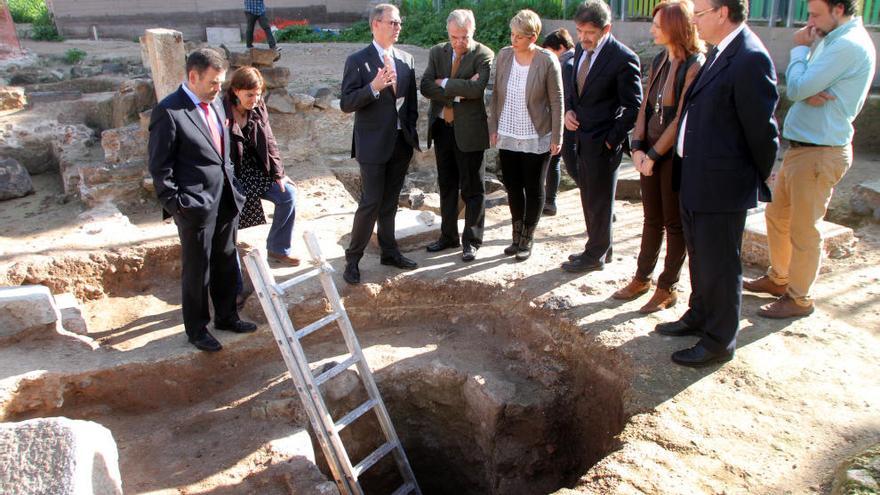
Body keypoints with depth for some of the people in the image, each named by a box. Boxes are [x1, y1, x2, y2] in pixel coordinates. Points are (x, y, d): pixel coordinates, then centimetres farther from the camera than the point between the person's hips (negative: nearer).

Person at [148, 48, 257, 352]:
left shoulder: (215, 103, 7)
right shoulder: (168, 112, -15)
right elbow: (160, 167, -13)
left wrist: (233, 188, 12)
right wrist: (176, 205, -14)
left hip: (226, 200, 7)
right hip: (196, 205, -7)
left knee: (226, 263, 19)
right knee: (197, 270, 8)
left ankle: (226, 316, 37)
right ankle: (196, 329, 26)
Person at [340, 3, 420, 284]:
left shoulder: (406, 59, 8)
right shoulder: (357, 60, -7)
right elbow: (346, 104, -13)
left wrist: (411, 130, 7)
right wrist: (373, 87, -26)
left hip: (401, 142, 5)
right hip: (373, 144, -5)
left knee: (390, 202, 14)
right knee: (370, 203, -4)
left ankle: (389, 252, 26)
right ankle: (352, 259, 8)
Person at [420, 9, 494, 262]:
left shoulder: (483, 55, -9)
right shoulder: (437, 52, 5)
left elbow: (476, 88, -24)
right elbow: (426, 87, -6)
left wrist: (444, 83, -15)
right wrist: (457, 93, -16)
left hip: (469, 130, -5)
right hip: (442, 128, 5)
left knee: (472, 189, 3)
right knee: (446, 185, 14)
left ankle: (471, 240, 14)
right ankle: (448, 235, 27)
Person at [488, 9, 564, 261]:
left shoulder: (547, 61, -13)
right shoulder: (504, 55, -2)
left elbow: (556, 101, -9)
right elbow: (496, 95, 6)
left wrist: (556, 137, -9)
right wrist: (493, 127, 4)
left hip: (536, 139, -4)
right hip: (507, 136, 4)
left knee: (534, 190, 8)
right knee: (512, 187, 13)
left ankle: (527, 240, 21)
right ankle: (517, 236, 28)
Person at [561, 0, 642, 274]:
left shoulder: (623, 58, -17)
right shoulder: (581, 49, 6)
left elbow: (634, 107, -13)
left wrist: (612, 139, -14)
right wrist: (569, 110, 2)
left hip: (603, 142, -7)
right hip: (583, 137, 8)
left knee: (600, 200, 5)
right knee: (590, 198, 16)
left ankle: (596, 255, 20)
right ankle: (600, 248, 31)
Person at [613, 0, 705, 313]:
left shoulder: (695, 65, -13)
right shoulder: (658, 61, 9)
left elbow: (681, 119, -17)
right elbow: (645, 107, 8)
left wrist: (653, 154, -14)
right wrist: (638, 147, -3)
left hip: (676, 155, -7)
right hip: (650, 153, 7)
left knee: (674, 223, 5)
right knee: (652, 219, 16)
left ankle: (667, 288, 16)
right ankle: (642, 278, 28)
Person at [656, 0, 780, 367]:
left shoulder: (750, 59, -20)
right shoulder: (719, 53, 9)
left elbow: (762, 131, -16)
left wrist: (757, 181, -3)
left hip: (723, 188, -9)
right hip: (696, 183, 9)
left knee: (720, 266, 5)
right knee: (700, 257, 23)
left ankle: (719, 342, 20)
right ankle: (699, 317, 42)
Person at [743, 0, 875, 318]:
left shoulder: (849, 45, -18)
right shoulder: (832, 41, 14)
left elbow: (796, 88, -21)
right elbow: (801, 89, 10)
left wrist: (799, 49, -6)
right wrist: (809, 93, -14)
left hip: (819, 153, -10)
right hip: (802, 148, 10)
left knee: (803, 230, 1)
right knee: (776, 215, 20)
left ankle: (798, 298, 17)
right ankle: (778, 278, 37)